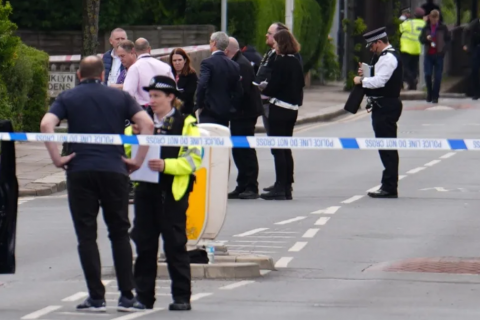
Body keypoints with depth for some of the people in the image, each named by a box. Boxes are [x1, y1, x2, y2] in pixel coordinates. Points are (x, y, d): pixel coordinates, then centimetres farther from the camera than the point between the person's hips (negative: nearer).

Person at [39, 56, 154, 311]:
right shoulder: (119, 97, 11)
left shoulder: (68, 98, 8)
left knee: (86, 235, 3)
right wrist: (138, 159, 1)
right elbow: (147, 123, -2)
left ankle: (96, 297, -2)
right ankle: (126, 296, 7)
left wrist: (57, 158, -6)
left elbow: (46, 124, -10)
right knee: (119, 233, 11)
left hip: (80, 171, -1)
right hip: (114, 170, 1)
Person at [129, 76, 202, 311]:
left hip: (173, 192, -4)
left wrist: (166, 165, -22)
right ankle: (143, 296, 10)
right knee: (144, 243, 5)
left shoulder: (186, 124, 0)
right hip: (145, 190, 4)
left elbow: (193, 159, -9)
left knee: (175, 244, -1)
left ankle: (181, 296, 5)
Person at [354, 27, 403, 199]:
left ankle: (389, 187, -8)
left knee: (387, 148, -9)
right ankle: (389, 186, 17)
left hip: (386, 106, -11)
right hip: (384, 105, 11)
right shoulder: (386, 56, 19)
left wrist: (361, 80, -11)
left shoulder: (388, 58, -15)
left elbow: (379, 81, -24)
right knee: (386, 147, 13)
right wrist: (366, 74, 8)